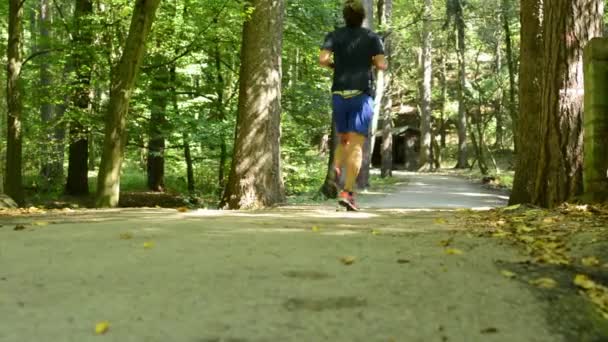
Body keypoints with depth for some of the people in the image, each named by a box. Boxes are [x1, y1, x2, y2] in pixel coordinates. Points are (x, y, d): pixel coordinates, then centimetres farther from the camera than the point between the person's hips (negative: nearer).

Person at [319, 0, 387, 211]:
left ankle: (337, 168, -8)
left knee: (344, 140, 22)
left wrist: (335, 66, 14)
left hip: (339, 95, 2)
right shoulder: (372, 37, 4)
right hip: (361, 96, -2)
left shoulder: (334, 36, 8)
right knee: (356, 146, -7)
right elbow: (382, 65, -7)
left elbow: (322, 60, -8)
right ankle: (347, 193, -19)